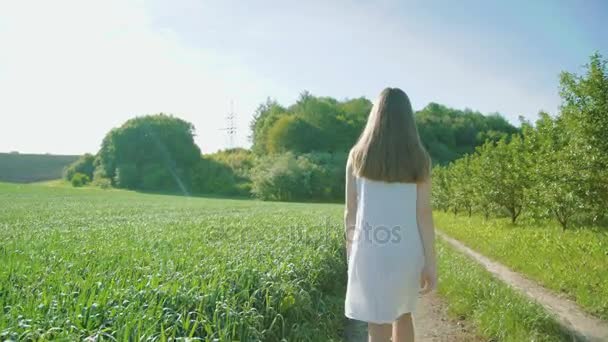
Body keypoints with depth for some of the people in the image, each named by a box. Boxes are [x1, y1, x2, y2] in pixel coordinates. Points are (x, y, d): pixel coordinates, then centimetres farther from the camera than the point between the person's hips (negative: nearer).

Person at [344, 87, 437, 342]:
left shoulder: (357, 156, -1)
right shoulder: (419, 159, -2)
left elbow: (350, 212, 1)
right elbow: (424, 213, -5)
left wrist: (350, 250, 13)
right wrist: (431, 262, 0)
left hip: (371, 252, -2)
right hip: (406, 252, 2)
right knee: (403, 313, 25)